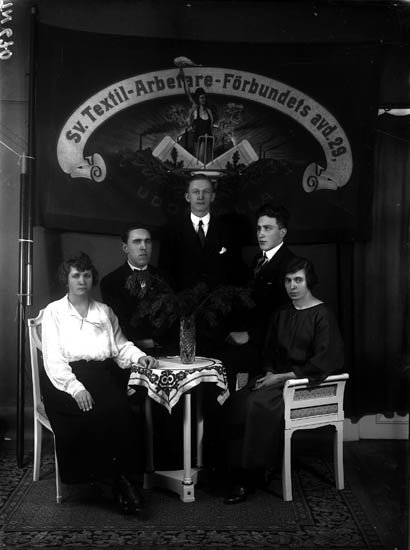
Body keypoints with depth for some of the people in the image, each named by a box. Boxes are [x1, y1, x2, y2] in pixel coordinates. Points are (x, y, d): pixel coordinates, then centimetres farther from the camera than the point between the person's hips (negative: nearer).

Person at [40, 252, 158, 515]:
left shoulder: (105, 311, 21)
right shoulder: (54, 311, 9)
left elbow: (121, 346, 23)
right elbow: (53, 358, -2)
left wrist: (138, 356, 1)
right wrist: (75, 387, -17)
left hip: (102, 374, 3)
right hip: (66, 378, -2)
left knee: (119, 412, -30)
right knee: (91, 415, -32)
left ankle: (126, 479, -25)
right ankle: (120, 481, -21)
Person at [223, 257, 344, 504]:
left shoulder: (322, 315, -6)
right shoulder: (281, 314, 16)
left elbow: (324, 361, -14)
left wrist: (282, 377, -16)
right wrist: (269, 373, -1)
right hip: (277, 378, 7)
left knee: (259, 403, -30)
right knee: (236, 403, -20)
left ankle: (256, 472, -15)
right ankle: (240, 476, -17)